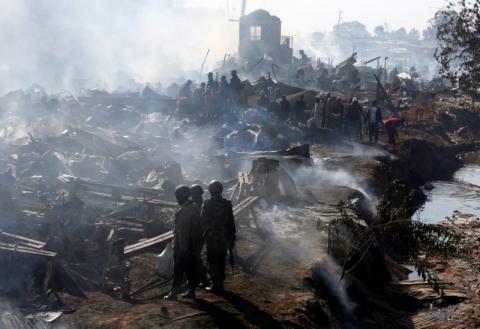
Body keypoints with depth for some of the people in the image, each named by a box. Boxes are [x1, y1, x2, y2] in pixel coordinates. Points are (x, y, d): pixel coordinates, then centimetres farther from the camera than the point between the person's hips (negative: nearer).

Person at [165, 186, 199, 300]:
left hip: (181, 245, -7)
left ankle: (174, 293, 4)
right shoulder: (194, 208, 5)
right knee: (190, 268, 13)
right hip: (192, 244, 8)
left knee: (178, 270, -1)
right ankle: (191, 291, 18)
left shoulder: (181, 212, -20)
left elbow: (180, 231, -21)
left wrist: (181, 247, -17)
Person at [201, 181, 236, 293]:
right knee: (221, 260, 13)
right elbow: (231, 222, 4)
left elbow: (203, 220, -10)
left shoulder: (207, 204, -11)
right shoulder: (227, 204, 1)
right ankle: (220, 283, 18)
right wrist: (232, 237, 11)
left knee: (212, 261, 3)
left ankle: (215, 284, 3)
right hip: (224, 237, 4)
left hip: (212, 237, -4)